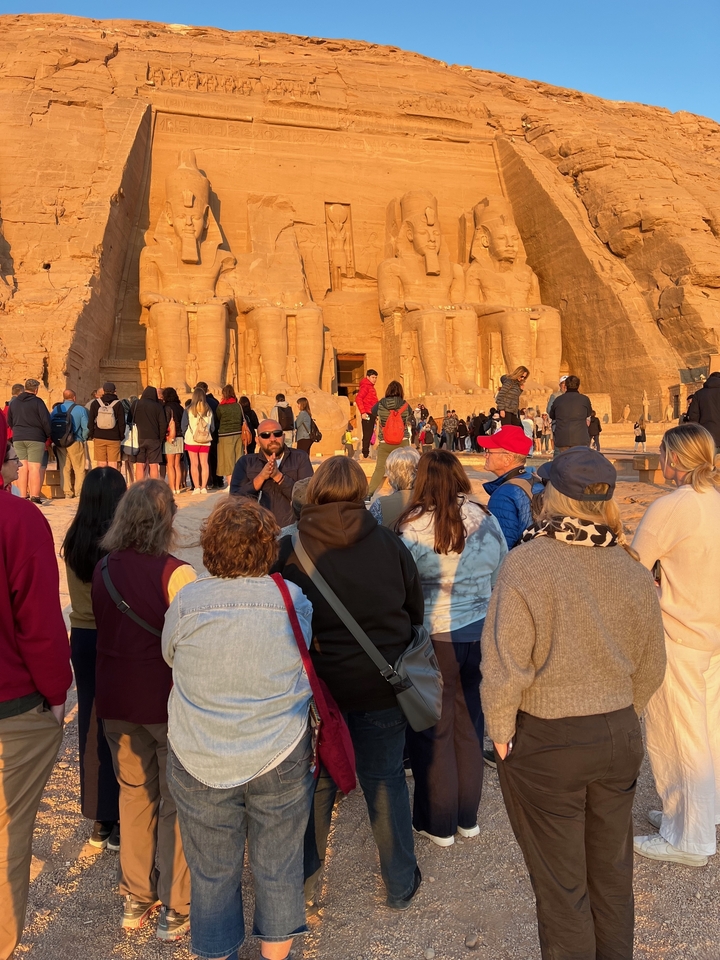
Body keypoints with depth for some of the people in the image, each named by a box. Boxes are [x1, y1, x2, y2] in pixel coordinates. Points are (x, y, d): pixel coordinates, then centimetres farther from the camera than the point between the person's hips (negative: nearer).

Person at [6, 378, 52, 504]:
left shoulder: (13, 402, 12)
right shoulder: (37, 402, -7)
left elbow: (9, 421, 18)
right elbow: (46, 421, -10)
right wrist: (48, 436, 2)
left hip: (17, 439, 5)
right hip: (35, 438, -5)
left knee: (23, 468, 9)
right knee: (35, 467, -5)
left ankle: (23, 496, 9)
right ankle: (35, 496, -7)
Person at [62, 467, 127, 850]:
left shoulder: (73, 540, -1)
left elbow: (80, 593, 8)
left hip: (82, 638, 6)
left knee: (90, 725, 14)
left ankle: (98, 818, 28)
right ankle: (118, 821, 19)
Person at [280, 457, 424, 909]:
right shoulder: (388, 542, -9)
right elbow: (416, 611, 2)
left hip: (316, 684, 0)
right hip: (381, 685, 1)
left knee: (316, 785, 16)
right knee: (386, 782, 16)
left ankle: (304, 881, 33)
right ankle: (401, 886, 31)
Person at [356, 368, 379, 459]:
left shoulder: (371, 387, 19)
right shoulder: (365, 386, -9)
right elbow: (358, 398, -20)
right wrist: (362, 412, -23)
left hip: (372, 414, 9)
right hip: (367, 414, -9)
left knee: (369, 435, 12)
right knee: (367, 435, -8)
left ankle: (366, 454, 18)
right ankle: (365, 455, -6)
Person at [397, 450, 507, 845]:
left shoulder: (414, 527, -16)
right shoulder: (486, 520, -3)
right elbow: (501, 578, 8)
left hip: (432, 638, -4)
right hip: (480, 636, 4)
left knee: (433, 731, 11)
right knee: (469, 726, 18)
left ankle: (439, 824, 24)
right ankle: (468, 818, 32)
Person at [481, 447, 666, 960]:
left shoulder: (526, 563, -22)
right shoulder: (633, 569, -6)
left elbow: (504, 669, -21)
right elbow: (651, 669, 5)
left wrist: (502, 735, -6)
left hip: (545, 743, -5)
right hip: (620, 738, 5)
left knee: (561, 885, 14)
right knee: (613, 875, 24)